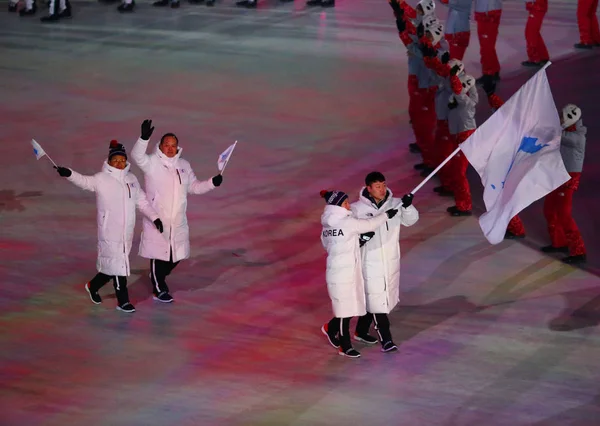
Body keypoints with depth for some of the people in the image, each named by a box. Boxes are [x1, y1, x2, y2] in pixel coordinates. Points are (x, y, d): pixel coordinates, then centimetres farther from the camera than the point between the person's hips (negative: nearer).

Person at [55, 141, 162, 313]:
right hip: (109, 231, -6)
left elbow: (142, 201, 14)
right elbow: (85, 181, -21)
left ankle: (93, 286, 36)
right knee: (118, 264, -4)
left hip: (127, 232, 6)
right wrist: (69, 174, -39)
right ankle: (123, 301, 9)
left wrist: (154, 218, 7)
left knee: (112, 264, 14)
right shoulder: (101, 179, -8)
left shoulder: (131, 179, 9)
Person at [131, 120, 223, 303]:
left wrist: (212, 183, -1)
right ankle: (159, 289, 19)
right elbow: (137, 156, -30)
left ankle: (157, 276, 40)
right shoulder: (152, 163, -10)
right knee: (159, 253, 3)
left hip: (178, 221, 6)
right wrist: (144, 137, -46)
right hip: (157, 219, -6)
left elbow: (194, 186, 16)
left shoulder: (183, 165, 8)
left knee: (177, 254, 15)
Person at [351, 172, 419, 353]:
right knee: (377, 300, -5)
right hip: (370, 262, -4)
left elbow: (410, 220, -9)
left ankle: (361, 332, 33)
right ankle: (386, 339, 0)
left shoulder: (394, 204, -2)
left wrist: (407, 206, -29)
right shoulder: (357, 209, -11)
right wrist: (359, 237, -22)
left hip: (391, 261, 4)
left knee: (371, 299, 17)